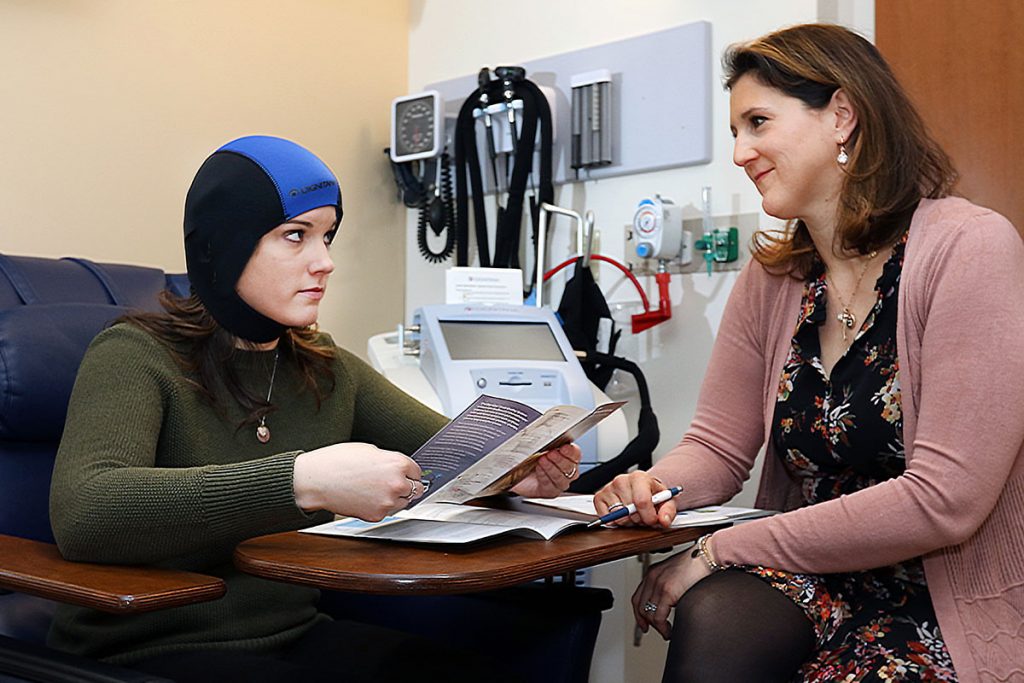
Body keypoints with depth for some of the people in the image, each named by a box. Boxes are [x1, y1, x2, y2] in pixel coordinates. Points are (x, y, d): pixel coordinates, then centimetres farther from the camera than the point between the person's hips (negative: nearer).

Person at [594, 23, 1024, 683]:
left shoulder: (969, 249, -14)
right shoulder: (774, 276, 6)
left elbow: (943, 500, -21)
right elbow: (718, 446, 7)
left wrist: (718, 551, -17)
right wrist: (656, 485, -17)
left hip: (951, 607, -4)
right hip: (815, 580, 4)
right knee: (711, 619, -28)